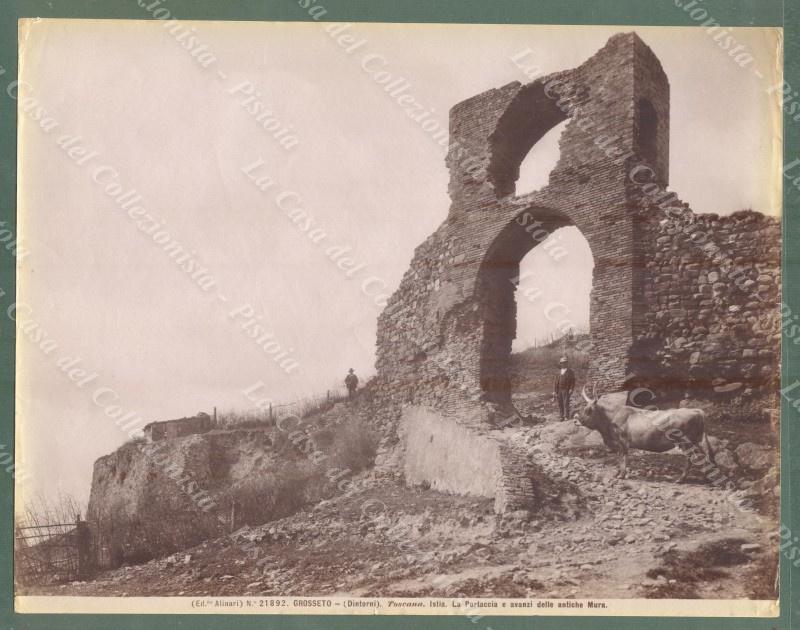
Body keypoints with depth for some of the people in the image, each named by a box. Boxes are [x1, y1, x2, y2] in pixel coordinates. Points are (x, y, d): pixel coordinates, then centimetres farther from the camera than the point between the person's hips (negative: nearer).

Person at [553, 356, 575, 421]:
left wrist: (571, 389, -12)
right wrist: (555, 391, 13)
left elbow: (573, 381, -2)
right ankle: (562, 416, 11)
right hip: (559, 390, 5)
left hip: (566, 390, -5)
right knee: (560, 404, 5)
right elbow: (556, 381, 17)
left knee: (566, 403, -10)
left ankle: (566, 416, -8)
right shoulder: (559, 372, 15)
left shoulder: (570, 371, 0)